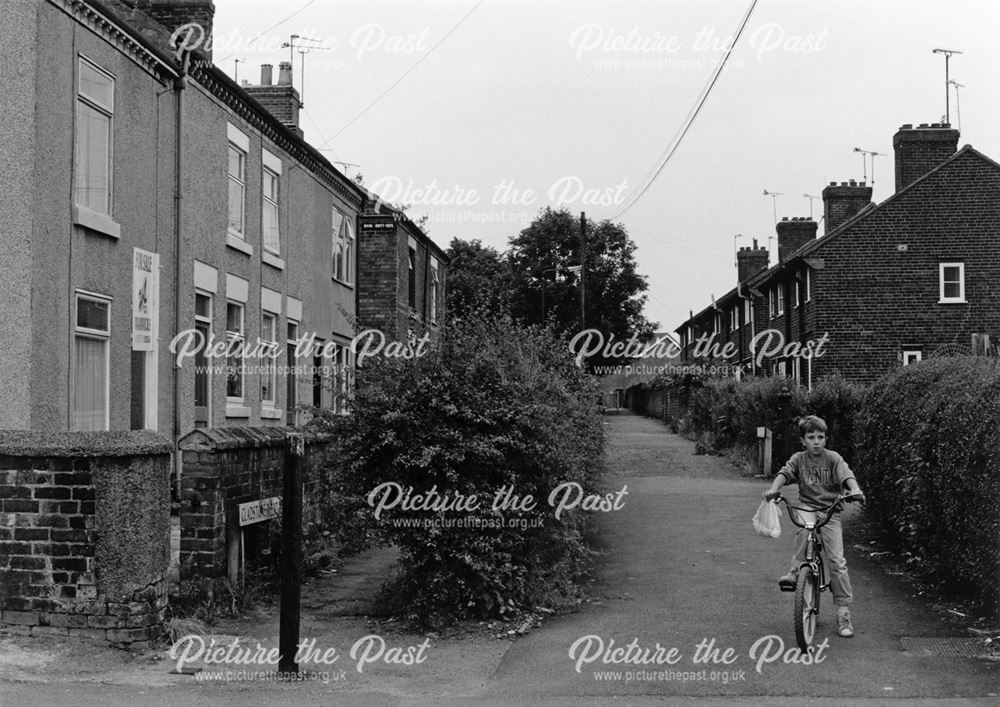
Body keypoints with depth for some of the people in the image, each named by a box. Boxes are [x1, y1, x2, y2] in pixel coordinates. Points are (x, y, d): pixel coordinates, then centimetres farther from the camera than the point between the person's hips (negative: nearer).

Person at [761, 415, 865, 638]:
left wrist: (854, 490, -38)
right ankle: (795, 571, -25)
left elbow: (846, 475, -16)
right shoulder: (798, 459, 4)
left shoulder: (833, 458, -1)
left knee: (837, 561, -10)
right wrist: (773, 489, -32)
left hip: (830, 513, -1)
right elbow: (784, 473, -11)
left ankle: (843, 613, -3)